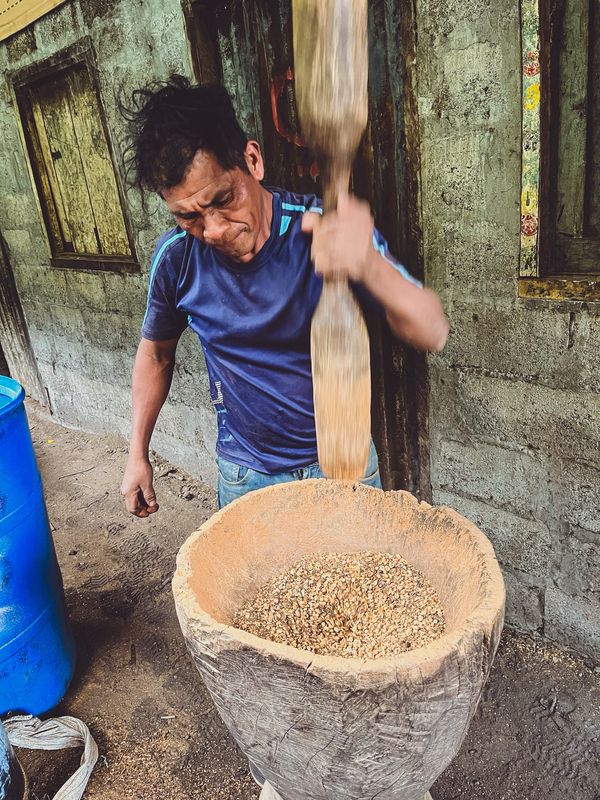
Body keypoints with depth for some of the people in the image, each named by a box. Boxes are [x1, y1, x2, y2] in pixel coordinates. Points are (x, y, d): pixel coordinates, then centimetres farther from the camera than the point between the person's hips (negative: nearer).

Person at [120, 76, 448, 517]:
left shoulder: (325, 229, -21)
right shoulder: (176, 257, -13)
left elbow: (433, 333, -29)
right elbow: (156, 351, 6)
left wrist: (369, 265, -50)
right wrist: (138, 455, 6)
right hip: (244, 473, 2)